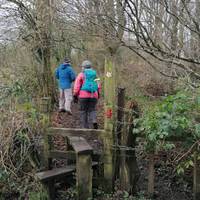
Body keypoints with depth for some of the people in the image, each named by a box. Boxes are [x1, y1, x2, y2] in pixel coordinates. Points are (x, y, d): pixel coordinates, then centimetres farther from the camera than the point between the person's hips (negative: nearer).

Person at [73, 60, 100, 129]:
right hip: (93, 95, 3)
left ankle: (84, 126, 9)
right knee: (92, 110, 11)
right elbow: (98, 86, 10)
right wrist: (98, 94, 23)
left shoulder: (81, 75, 0)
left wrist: (75, 96, 1)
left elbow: (77, 86, -4)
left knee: (83, 111, 8)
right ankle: (94, 121, -14)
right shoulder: (94, 74, 10)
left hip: (83, 95, -2)